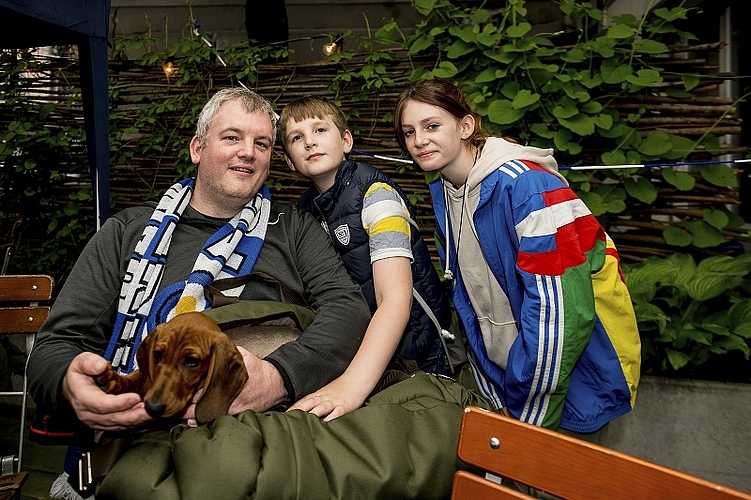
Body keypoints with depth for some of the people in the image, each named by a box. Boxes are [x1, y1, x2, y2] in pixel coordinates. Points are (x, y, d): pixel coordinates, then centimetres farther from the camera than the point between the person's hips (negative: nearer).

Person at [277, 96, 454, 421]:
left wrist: (352, 384, -42)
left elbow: (396, 300, -28)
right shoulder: (307, 206, 5)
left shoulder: (375, 193, -17)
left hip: (411, 353, -5)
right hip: (357, 348, 5)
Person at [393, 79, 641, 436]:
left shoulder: (527, 185, -24)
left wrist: (527, 421, -20)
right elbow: (467, 293, 4)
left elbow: (560, 309, -28)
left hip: (578, 374, -6)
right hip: (507, 367, 6)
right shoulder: (441, 193, 1)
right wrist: (496, 404, 3)